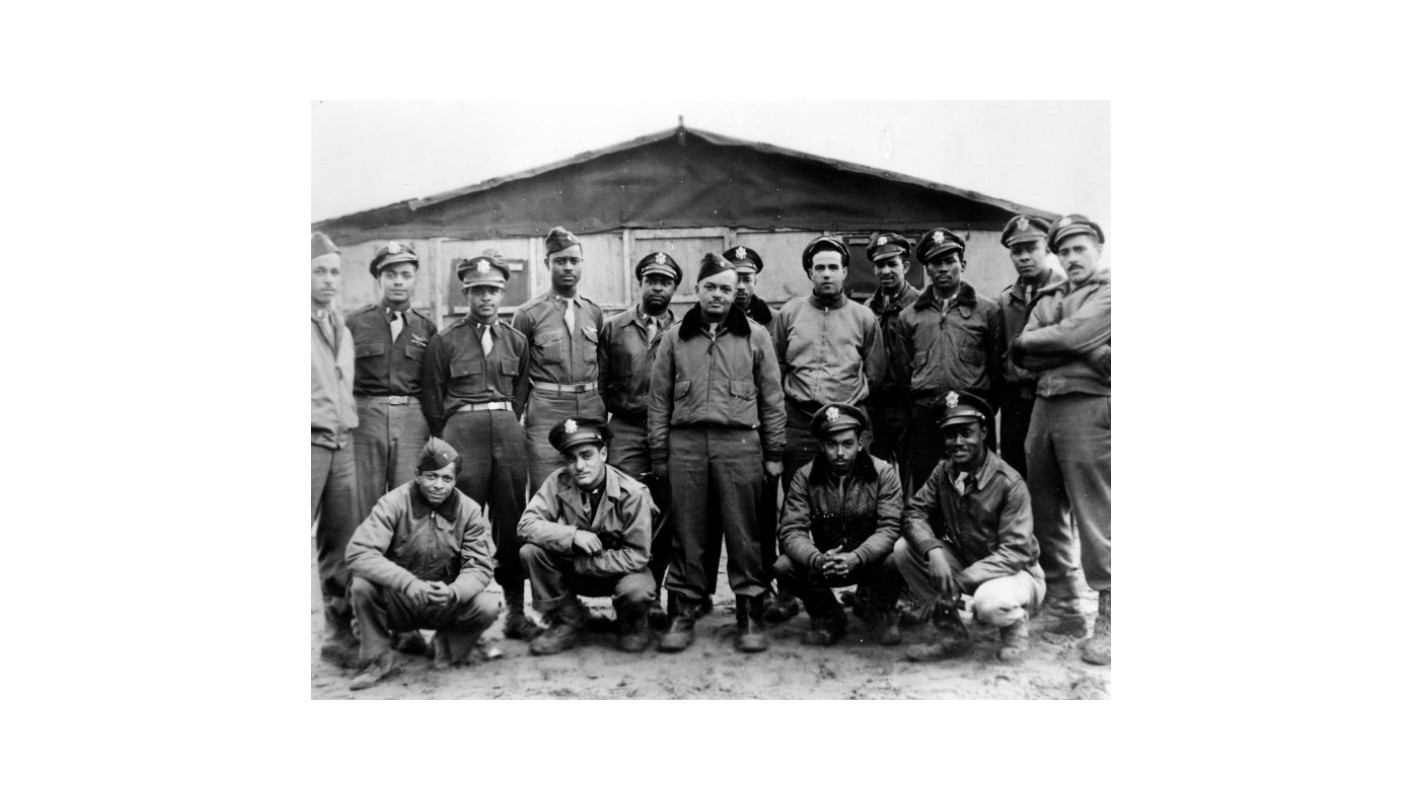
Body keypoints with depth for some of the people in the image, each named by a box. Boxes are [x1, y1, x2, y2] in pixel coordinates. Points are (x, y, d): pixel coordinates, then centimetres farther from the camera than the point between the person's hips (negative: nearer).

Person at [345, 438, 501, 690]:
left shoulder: (469, 510, -7)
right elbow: (358, 552, -26)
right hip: (396, 603, -1)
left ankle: (448, 645, 9)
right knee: (362, 585, -30)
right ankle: (378, 658, -6)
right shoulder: (394, 503, -15)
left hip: (446, 604, 1)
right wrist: (409, 583, -39)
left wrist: (453, 592, -34)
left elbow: (480, 565, -11)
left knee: (487, 608, -25)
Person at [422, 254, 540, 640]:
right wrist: (448, 446, 6)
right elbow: (433, 402, 7)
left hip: (507, 431, 3)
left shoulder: (516, 341, 12)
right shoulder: (445, 340, 5)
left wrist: (507, 427, 9)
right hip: (462, 431, -3)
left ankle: (516, 611, 11)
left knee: (511, 523, 3)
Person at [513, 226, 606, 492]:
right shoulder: (529, 313, 0)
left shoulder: (594, 312, 12)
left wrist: (603, 407, 12)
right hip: (547, 411, -4)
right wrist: (518, 411, -1)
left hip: (591, 408, 4)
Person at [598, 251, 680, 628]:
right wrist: (600, 427, 3)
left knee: (667, 515, 1)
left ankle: (650, 593, 13)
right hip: (626, 431, -1)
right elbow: (601, 385, 10)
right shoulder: (613, 328, 11)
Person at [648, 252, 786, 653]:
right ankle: (682, 613, 12)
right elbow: (659, 398, 12)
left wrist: (774, 453, 5)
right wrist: (659, 452, 7)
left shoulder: (755, 336, 9)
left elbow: (772, 398, 9)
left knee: (743, 533, 1)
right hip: (686, 442, 1)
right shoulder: (675, 337, 13)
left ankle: (750, 615, 10)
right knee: (688, 533, 3)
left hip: (739, 443, -1)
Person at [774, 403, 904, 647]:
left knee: (895, 560, -34)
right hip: (823, 565, 1)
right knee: (783, 567, -25)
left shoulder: (883, 472, -10)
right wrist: (818, 560, -38)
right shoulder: (804, 477, -7)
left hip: (871, 561, -1)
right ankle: (828, 618, 4)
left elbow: (890, 527, -20)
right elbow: (792, 531, -16)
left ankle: (881, 616, 2)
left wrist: (856, 558, -39)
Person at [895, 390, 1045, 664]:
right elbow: (914, 513, -9)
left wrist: (961, 580, -32)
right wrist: (933, 551, -31)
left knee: (989, 602, -40)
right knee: (903, 549, -15)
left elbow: (1016, 552, -24)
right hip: (964, 563, 6)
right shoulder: (944, 471, -5)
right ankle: (954, 634, -2)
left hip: (1016, 572, -6)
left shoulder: (1010, 483, -22)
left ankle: (1015, 624, 1)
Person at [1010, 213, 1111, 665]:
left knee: (1095, 518, -8)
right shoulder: (1049, 300, 21)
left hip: (1088, 405, -6)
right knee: (1047, 514, 9)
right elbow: (1022, 357, 6)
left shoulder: (1107, 292, 4)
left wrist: (1030, 340, 3)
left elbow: (1075, 335, -13)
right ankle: (1065, 610, 20)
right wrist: (1084, 352, -6)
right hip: (1044, 405, 7)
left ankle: (1108, 622, -3)